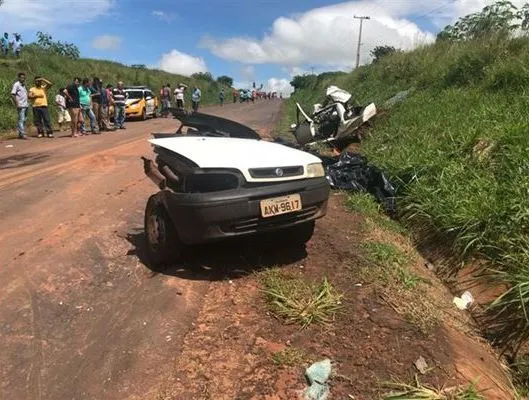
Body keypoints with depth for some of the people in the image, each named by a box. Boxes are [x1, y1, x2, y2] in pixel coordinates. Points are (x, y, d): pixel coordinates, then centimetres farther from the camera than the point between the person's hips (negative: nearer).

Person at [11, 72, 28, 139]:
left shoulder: (24, 85, 18)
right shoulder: (16, 84, -6)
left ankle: (20, 134, 15)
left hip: (25, 105, 8)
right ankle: (22, 134, -13)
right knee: (21, 119, -11)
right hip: (20, 106, -8)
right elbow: (13, 94, -12)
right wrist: (16, 103, -17)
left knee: (24, 120, 10)